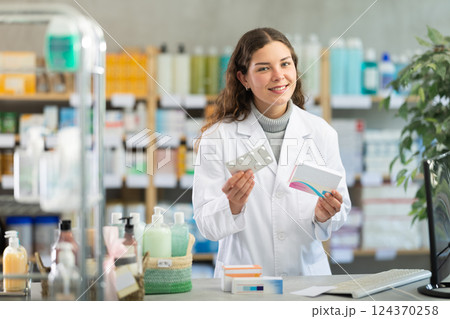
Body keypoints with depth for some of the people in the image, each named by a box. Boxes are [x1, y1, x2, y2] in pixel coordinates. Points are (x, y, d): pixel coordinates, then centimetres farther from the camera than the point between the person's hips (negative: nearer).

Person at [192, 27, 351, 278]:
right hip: (242, 280, -2)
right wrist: (232, 207, -22)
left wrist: (324, 215, -9)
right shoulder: (217, 137, -2)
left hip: (306, 274, 3)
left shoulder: (321, 133, 5)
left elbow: (340, 211, 11)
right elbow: (207, 225, -3)